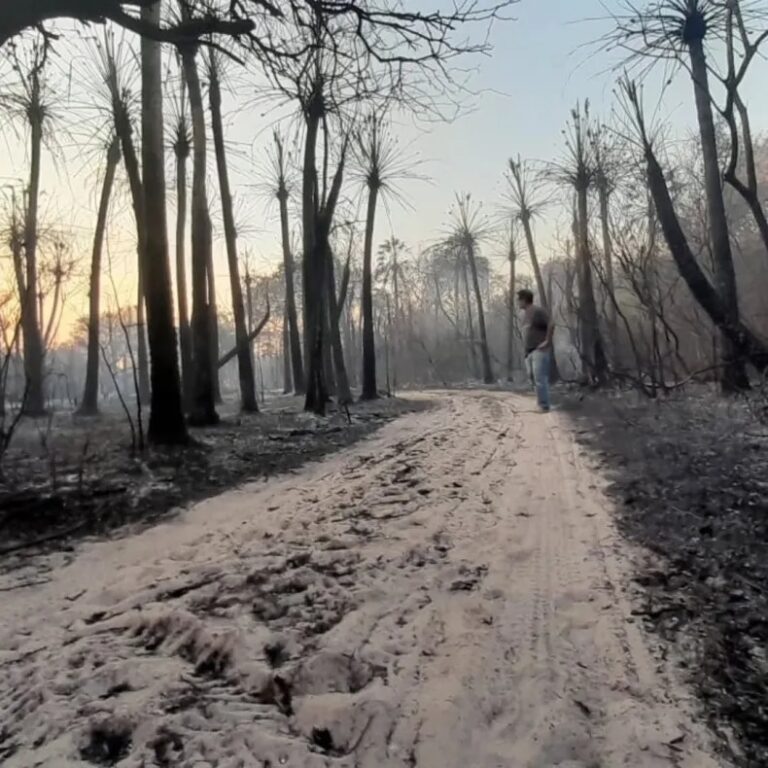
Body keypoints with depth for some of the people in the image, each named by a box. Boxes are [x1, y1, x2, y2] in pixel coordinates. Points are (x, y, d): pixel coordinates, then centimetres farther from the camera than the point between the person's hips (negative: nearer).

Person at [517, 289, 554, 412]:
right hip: (529, 352, 9)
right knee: (533, 378, 11)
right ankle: (542, 405, 20)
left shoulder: (538, 311, -12)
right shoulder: (524, 314, 16)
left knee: (540, 379, -12)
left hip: (540, 351, -9)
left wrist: (547, 341, -19)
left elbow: (551, 325, -20)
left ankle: (544, 407, -8)